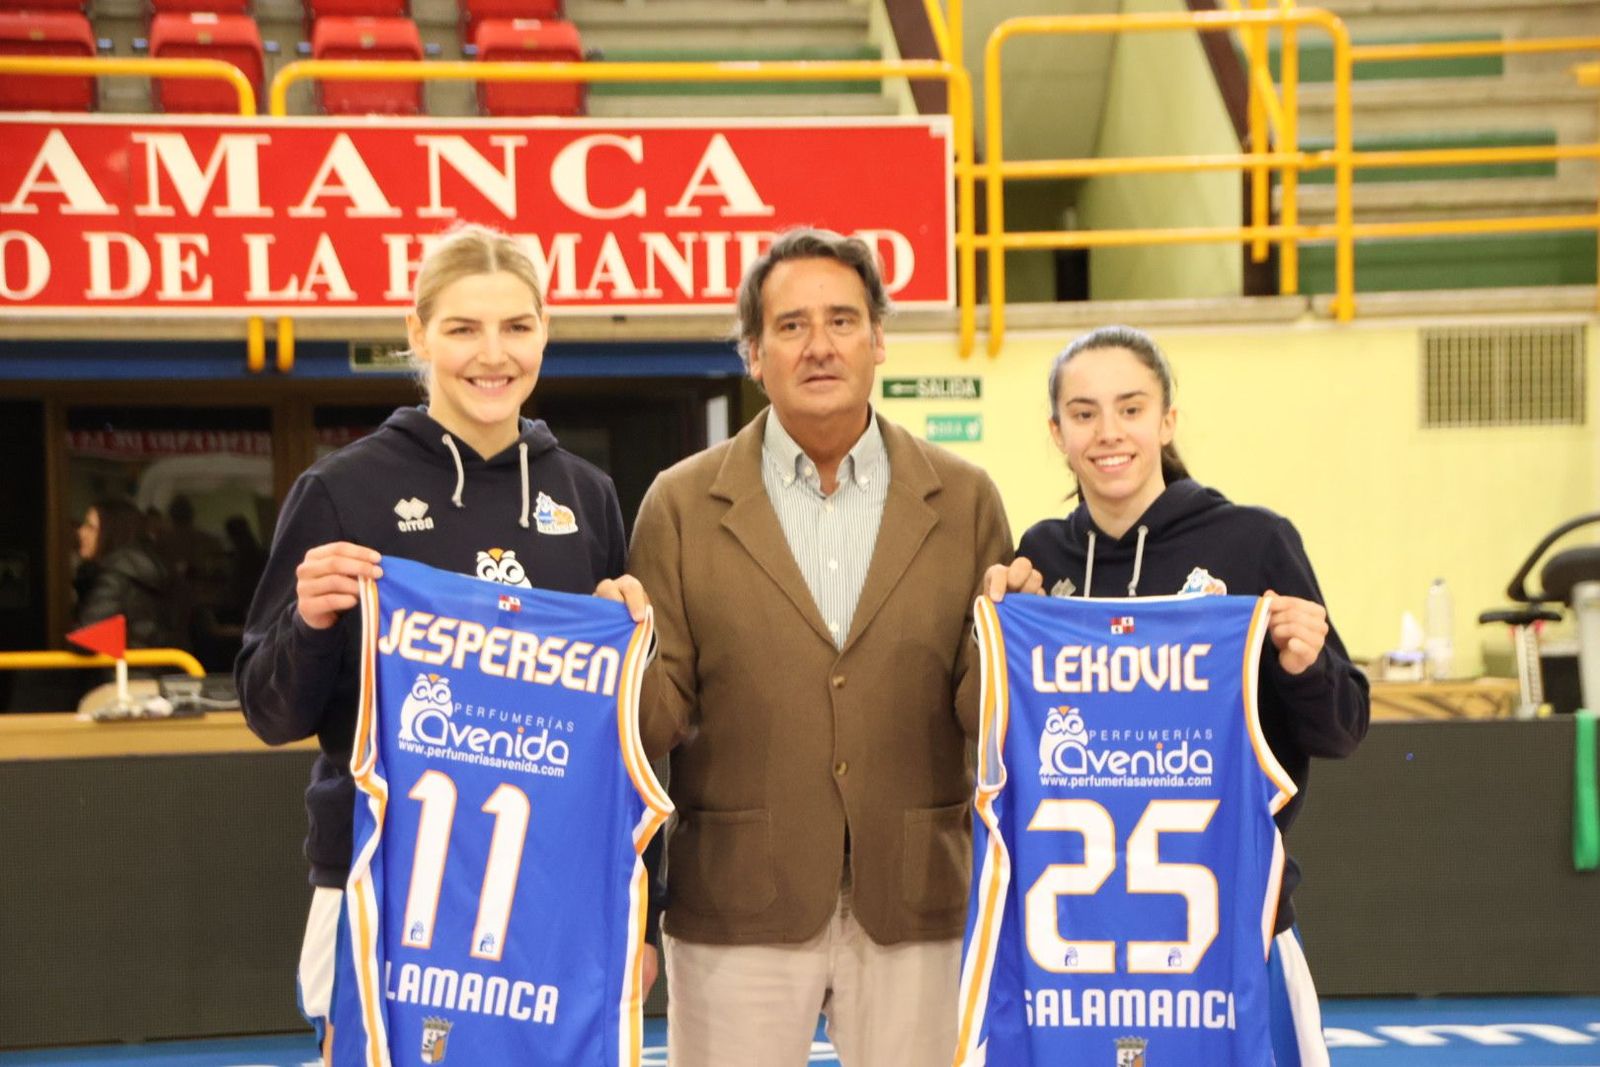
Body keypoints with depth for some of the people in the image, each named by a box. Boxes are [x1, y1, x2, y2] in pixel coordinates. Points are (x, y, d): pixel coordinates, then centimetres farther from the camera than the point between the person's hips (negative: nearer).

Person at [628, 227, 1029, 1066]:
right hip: (740, 903, -1)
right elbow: (660, 715, 1)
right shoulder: (683, 504, 3)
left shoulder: (963, 502, 6)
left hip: (912, 903, 1)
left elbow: (989, 712, 4)